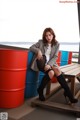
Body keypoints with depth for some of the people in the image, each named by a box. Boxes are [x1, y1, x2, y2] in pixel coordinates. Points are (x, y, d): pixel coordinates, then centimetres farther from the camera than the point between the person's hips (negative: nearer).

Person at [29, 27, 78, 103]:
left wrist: (49, 64, -18)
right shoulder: (41, 42, 2)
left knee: (57, 70, -28)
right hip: (41, 62, -2)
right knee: (51, 72, -31)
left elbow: (55, 57, -1)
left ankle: (67, 92, -17)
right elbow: (31, 47, 1)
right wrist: (38, 50, -19)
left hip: (50, 62, 3)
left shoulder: (56, 44, 5)